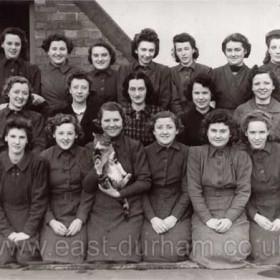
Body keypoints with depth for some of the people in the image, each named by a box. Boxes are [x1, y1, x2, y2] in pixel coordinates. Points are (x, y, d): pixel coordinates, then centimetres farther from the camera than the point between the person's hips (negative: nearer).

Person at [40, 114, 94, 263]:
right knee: (51, 259, -16)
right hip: (52, 216, 0)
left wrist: (80, 219, -9)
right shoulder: (44, 157, 0)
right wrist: (51, 221, -9)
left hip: (77, 216, 0)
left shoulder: (83, 155, 1)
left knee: (74, 259, -17)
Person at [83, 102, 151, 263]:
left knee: (123, 260, -15)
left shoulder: (135, 146, 5)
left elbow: (145, 182, 0)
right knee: (98, 261, -11)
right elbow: (87, 187, 3)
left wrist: (118, 193, -9)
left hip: (129, 213, -1)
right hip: (100, 213, 2)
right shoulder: (92, 148, 10)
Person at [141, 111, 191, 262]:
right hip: (152, 213, 1)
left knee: (174, 254, -17)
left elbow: (187, 190, 0)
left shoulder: (185, 152, 1)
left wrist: (174, 217, -11)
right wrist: (152, 218, -10)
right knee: (151, 255, -16)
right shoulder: (146, 153, 4)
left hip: (179, 213, 0)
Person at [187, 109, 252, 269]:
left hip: (234, 213, 1)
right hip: (205, 213, -1)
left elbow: (244, 191, -1)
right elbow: (194, 190, -3)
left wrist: (229, 218, -14)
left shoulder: (242, 157, 4)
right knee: (210, 252, -21)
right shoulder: (195, 153, 1)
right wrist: (208, 219, -12)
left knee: (235, 252, -20)